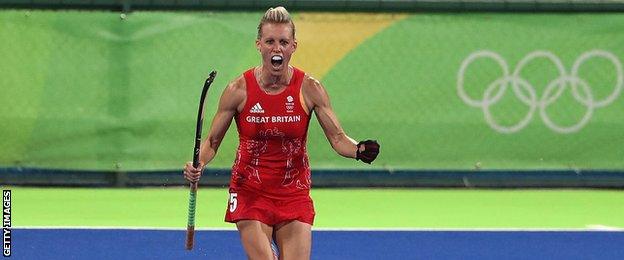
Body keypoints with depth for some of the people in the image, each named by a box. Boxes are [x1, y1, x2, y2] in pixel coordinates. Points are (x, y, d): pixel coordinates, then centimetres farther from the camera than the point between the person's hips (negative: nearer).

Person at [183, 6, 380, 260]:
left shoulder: (309, 89, -6)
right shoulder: (238, 90, -8)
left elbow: (337, 138, -4)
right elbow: (212, 141, 1)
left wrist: (359, 151, -26)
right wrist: (197, 165, -19)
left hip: (294, 197, 1)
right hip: (250, 195, -1)